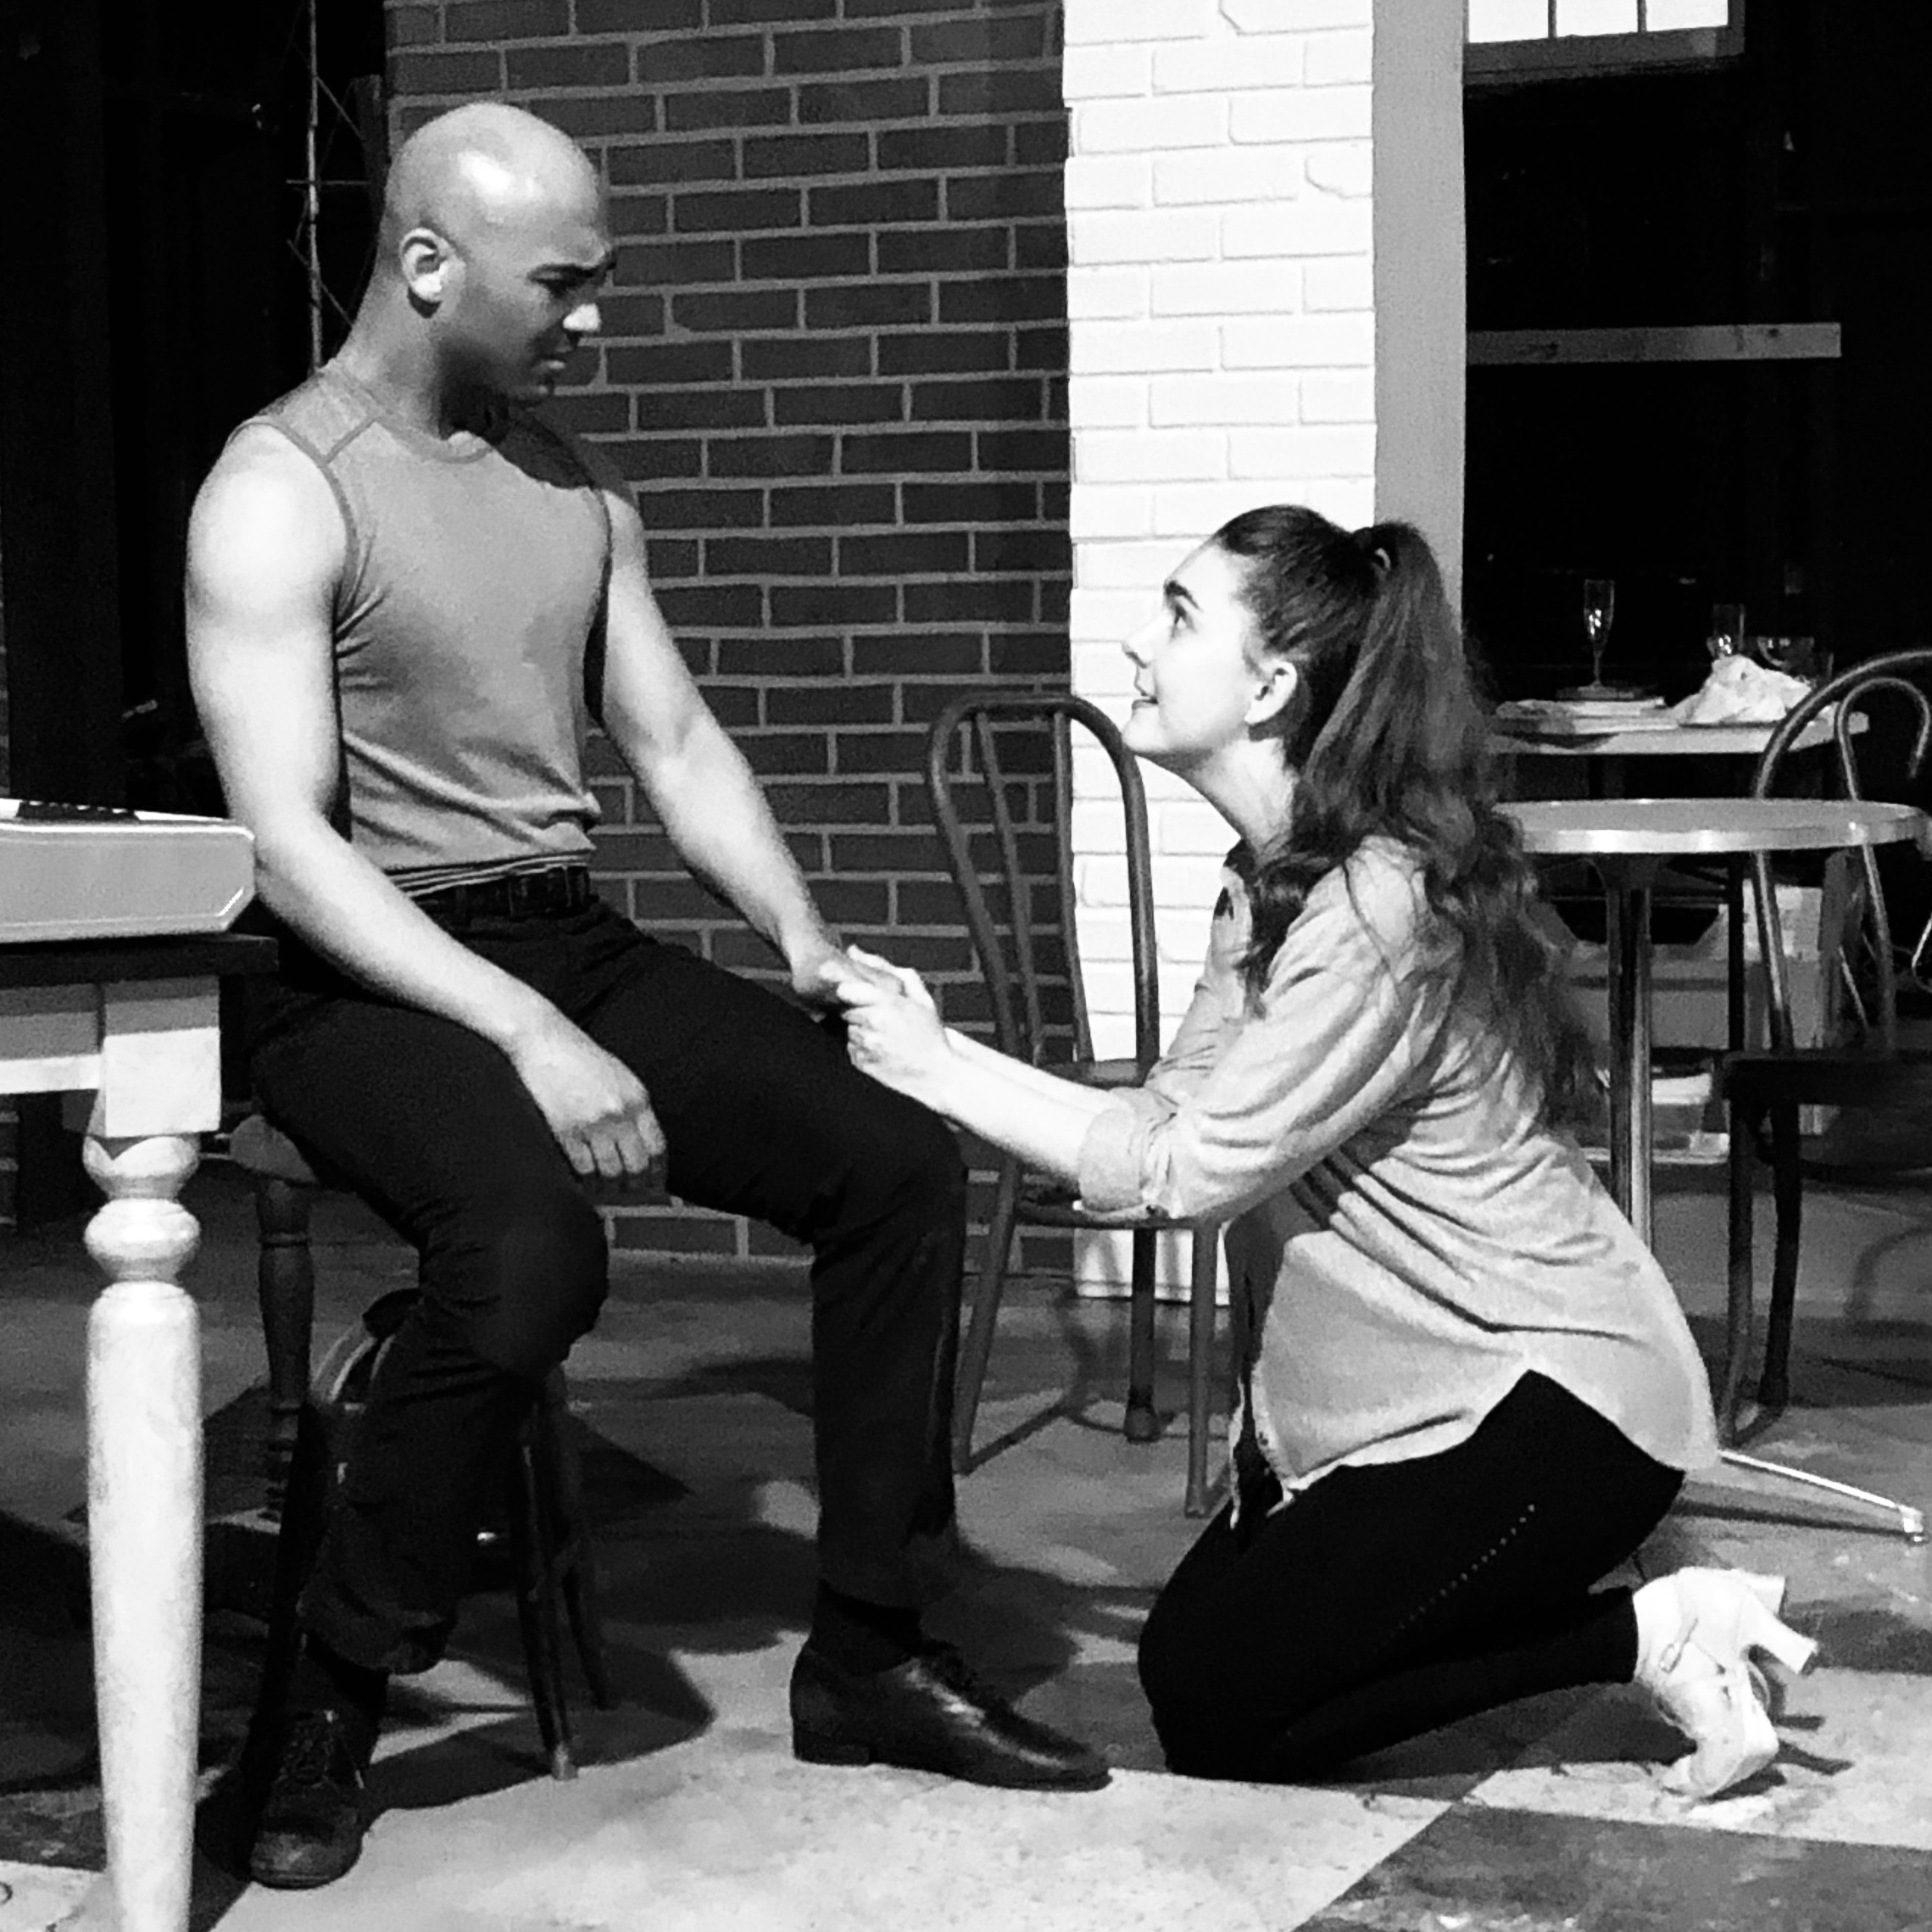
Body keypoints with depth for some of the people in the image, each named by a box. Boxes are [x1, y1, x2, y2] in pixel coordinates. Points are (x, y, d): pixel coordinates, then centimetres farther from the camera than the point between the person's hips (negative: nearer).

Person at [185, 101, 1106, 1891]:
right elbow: (287, 845, -19)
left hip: (571, 939, 7)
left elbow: (677, 744, 15)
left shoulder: (571, 485, 13)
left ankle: (868, 1654, 2)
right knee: (529, 1249, -35)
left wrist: (812, 950, -1)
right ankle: (329, 1704, -15)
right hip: (369, 981, -7)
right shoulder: (279, 496, -11)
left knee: (898, 1159, -9)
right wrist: (525, 1036, -28)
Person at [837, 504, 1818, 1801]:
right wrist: (936, 1051, -9)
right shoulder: (1273, 883, 7)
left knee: (1220, 1714, -9)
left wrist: (940, 1070, -17)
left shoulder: (1378, 910, -25)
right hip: (1409, 1391, 10)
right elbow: (1169, 1116, 2)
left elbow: (1189, 1171, -23)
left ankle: (1652, 1632, 0)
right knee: (1183, 1653, 10)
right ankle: (1662, 1623, 13)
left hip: (1558, 1402, -10)